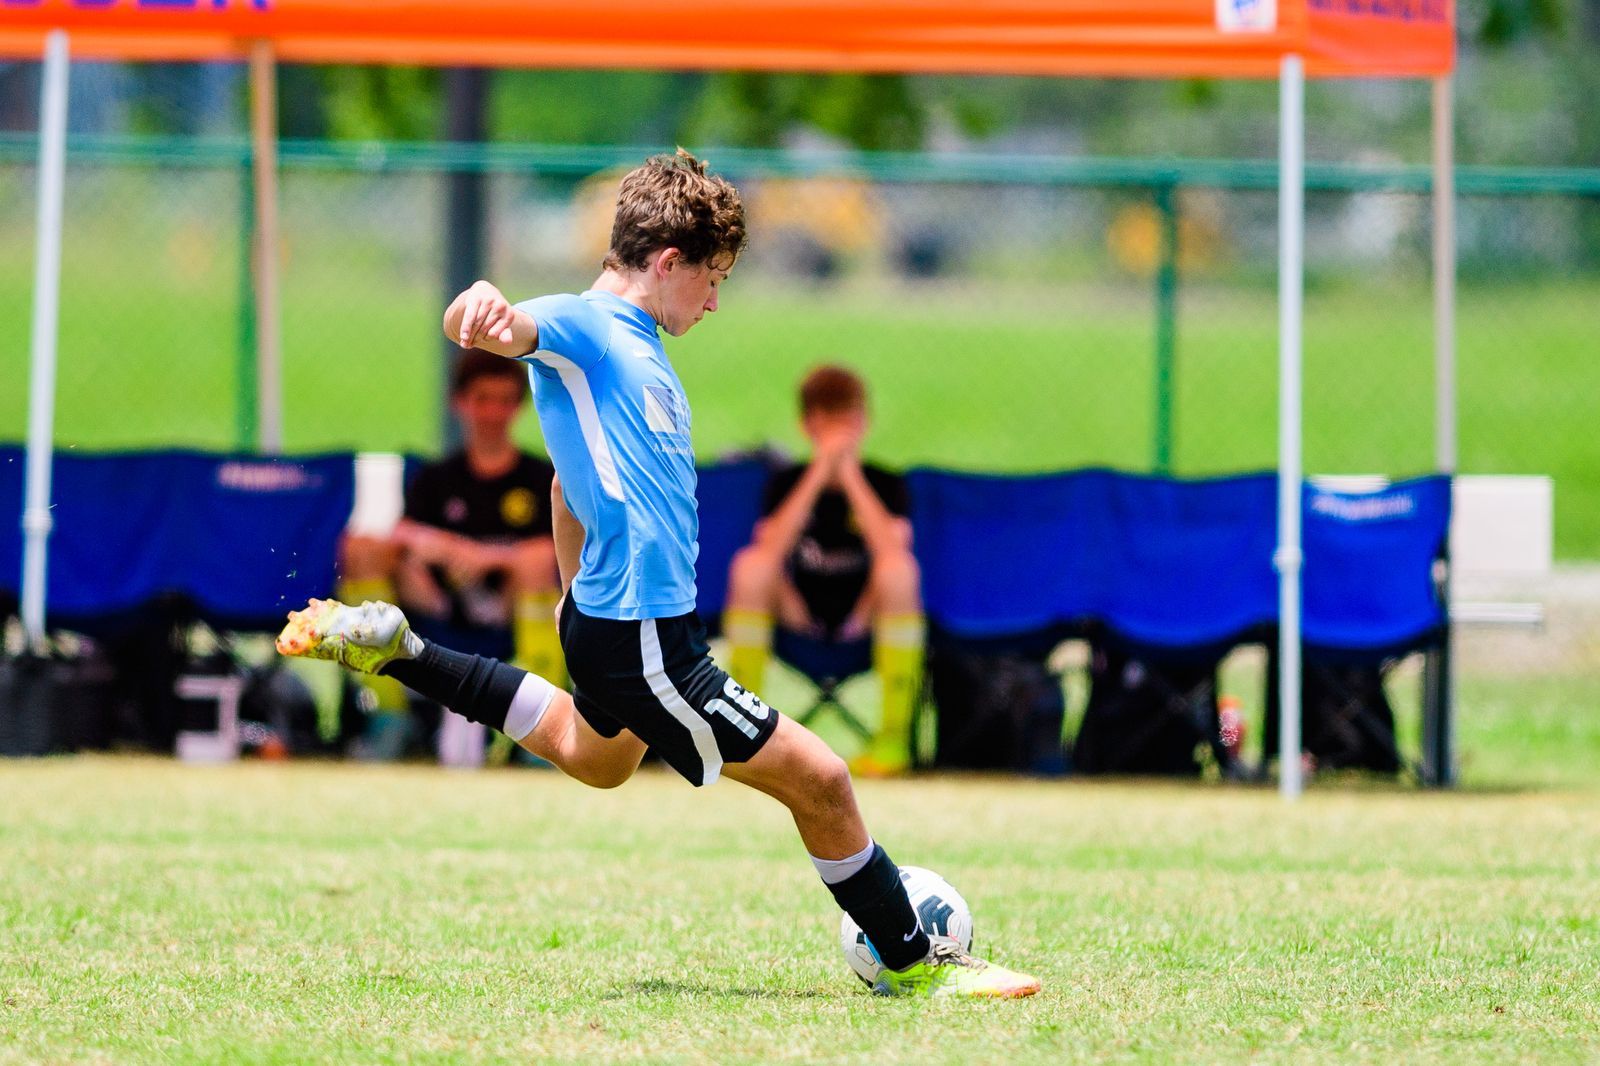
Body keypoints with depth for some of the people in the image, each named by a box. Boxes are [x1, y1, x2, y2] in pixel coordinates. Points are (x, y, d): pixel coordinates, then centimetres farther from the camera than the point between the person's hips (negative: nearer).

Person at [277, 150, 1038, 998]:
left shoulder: (636, 346, 15)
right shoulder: (582, 327, -14)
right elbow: (488, 329, -35)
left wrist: (578, 587, 37)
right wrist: (480, 310, -59)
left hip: (614, 620, 11)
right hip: (642, 641, -11)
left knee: (595, 758, 38)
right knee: (820, 781, -7)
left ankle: (394, 650, 35)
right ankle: (915, 962, 7)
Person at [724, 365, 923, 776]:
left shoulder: (886, 485, 3)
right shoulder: (787, 482, 6)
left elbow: (891, 551, -19)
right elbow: (771, 547, -16)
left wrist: (850, 475, -16)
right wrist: (819, 473, -19)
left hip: (863, 622, -1)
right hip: (800, 619, 1)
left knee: (899, 567, -32)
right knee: (751, 564, -27)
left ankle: (894, 738, -30)